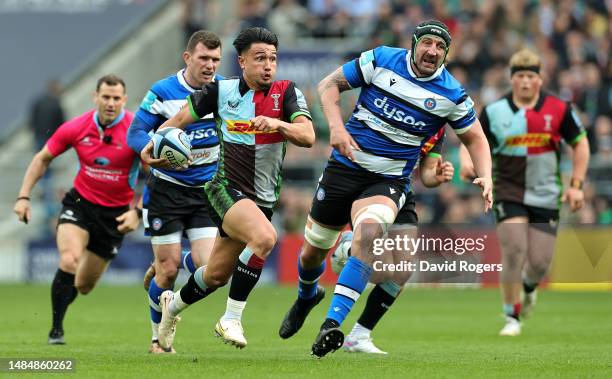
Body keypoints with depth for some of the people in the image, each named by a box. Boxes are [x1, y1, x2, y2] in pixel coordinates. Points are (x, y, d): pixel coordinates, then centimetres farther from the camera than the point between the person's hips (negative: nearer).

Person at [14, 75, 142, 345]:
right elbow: (42, 159, 5)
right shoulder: (76, 128, -9)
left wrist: (138, 212, -22)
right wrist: (24, 196, -1)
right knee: (69, 261, -26)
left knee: (85, 285, 6)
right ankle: (56, 330, -12)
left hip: (116, 212, 0)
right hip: (80, 203, 0)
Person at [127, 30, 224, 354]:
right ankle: (159, 338, 19)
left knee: (207, 264, -12)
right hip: (167, 189, -3)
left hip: (207, 189, 3)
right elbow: (135, 133, -8)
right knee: (168, 271, -3)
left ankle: (160, 268, 23)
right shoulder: (162, 93, -11)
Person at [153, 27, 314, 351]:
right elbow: (181, 118, 13)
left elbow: (308, 136, -17)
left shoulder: (287, 93, -2)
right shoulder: (221, 90, -2)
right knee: (265, 237, -33)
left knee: (217, 275, 14)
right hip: (227, 188, -4)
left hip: (263, 199, 4)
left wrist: (278, 123, -34)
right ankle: (231, 318, -23)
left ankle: (173, 304, 46)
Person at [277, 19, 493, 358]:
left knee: (368, 233, -33)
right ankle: (306, 296, 48)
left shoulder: (451, 94, -4)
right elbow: (329, 84, 2)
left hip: (388, 181, -2)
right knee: (313, 250, 10)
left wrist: (485, 178, -8)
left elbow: (474, 138, 9)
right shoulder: (381, 60, -4)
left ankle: (332, 323, -35)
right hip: (345, 166, 2)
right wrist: (336, 126, -14)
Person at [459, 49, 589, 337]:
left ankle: (528, 286, 36)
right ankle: (512, 317, -4)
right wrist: (466, 161, -17)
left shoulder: (559, 110, -2)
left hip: (546, 197, 1)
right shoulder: (494, 112, -1)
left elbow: (580, 143, 7)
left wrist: (576, 185, 1)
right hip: (509, 192, -1)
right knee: (514, 250, -19)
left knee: (539, 263, -3)